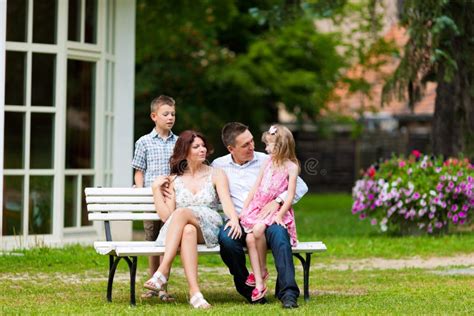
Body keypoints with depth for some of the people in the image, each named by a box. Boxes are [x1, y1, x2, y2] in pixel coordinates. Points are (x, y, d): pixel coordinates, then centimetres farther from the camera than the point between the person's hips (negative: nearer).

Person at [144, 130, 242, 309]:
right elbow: (166, 216, 8)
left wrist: (234, 219, -24)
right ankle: (194, 292, -53)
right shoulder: (173, 181, 19)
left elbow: (226, 202, -3)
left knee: (181, 213, -34)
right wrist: (156, 189, 4)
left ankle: (163, 272, -46)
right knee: (188, 230, -39)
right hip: (180, 232, 1)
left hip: (209, 230, -1)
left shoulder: (216, 175, 16)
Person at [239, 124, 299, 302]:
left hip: (276, 209, -5)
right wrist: (243, 210, 5)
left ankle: (262, 270, -12)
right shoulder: (267, 163, 14)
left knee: (258, 229, -34)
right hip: (258, 207, 5)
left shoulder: (291, 167, -1)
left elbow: (290, 196, -8)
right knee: (249, 237, -23)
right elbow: (255, 189, 13)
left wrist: (279, 214, -20)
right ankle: (259, 284, -23)